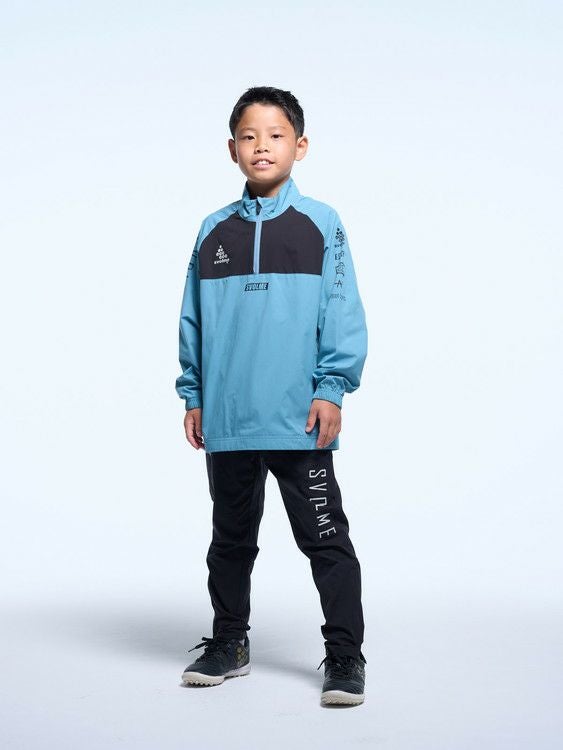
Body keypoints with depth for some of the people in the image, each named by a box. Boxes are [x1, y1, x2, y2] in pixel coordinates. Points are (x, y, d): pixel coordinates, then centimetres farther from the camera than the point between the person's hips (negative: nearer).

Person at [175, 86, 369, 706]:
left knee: (325, 538, 1)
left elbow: (343, 314, -3)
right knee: (231, 537, 16)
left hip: (298, 420, -3)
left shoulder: (320, 225, -1)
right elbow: (194, 320, 11)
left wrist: (331, 389, -9)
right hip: (227, 421, 4)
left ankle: (345, 656, 11)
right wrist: (193, 396, 8)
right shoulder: (215, 231, 8)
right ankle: (228, 643, 31)